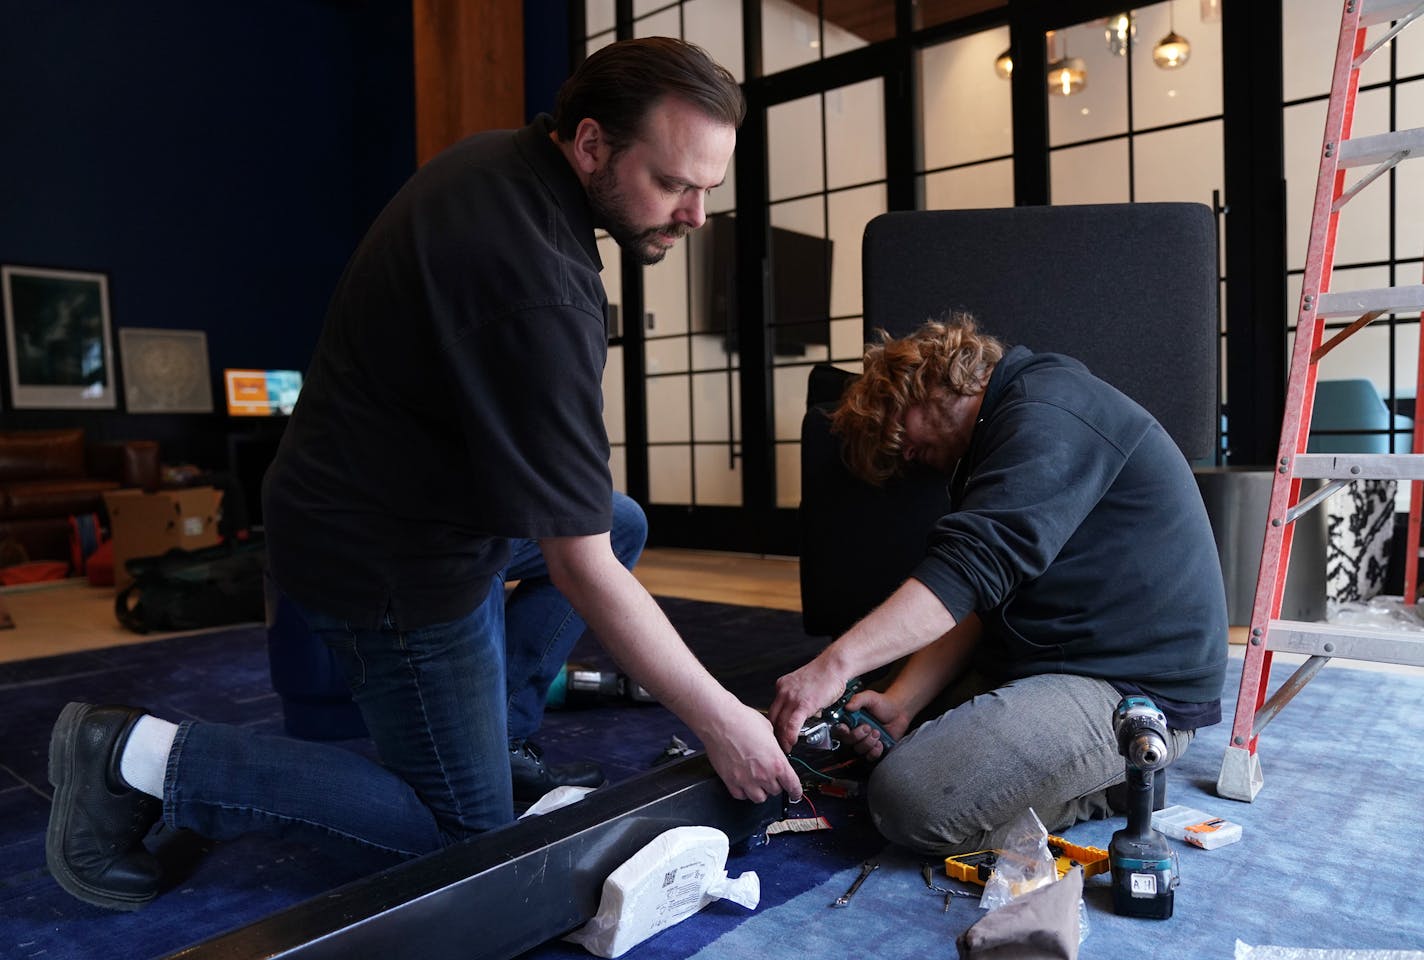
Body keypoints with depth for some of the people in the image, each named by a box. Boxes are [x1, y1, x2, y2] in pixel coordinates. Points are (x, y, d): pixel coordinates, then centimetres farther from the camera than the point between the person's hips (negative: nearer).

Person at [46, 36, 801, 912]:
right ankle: (142, 757, 2)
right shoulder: (538, 291, -32)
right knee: (469, 827, 4)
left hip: (395, 489, 10)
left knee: (623, 524, 18)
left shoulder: (500, 156, -3)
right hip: (390, 559, -9)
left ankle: (494, 731, 18)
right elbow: (580, 572, -28)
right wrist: (720, 721, -18)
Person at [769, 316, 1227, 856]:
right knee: (878, 737, 14)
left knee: (909, 798, -24)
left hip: (1134, 686, -11)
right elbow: (973, 604, 9)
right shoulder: (1005, 431, 17)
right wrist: (900, 701, -5)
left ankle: (1123, 783, -3)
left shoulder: (1048, 414, -14)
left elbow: (972, 566, -29)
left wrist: (838, 661, -32)